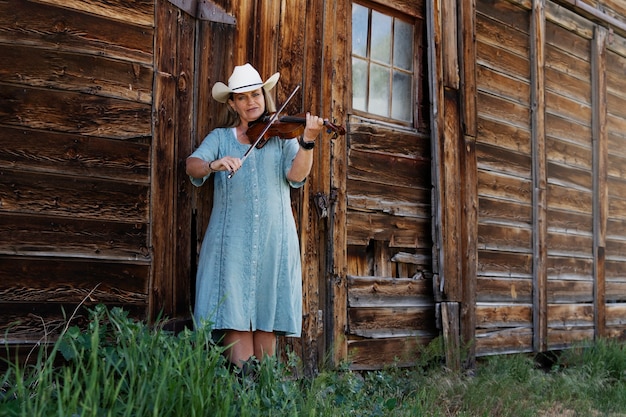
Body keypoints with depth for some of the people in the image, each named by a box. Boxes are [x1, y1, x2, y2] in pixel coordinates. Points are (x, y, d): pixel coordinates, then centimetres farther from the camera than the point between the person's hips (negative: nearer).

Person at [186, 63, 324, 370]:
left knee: (267, 312, 0)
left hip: (274, 238, 0)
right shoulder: (220, 137, 13)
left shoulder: (282, 135, 12)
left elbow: (296, 175, -3)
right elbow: (192, 165, -3)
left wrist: (307, 141, -20)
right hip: (232, 238, 0)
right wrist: (214, 164, -25)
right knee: (235, 313, -8)